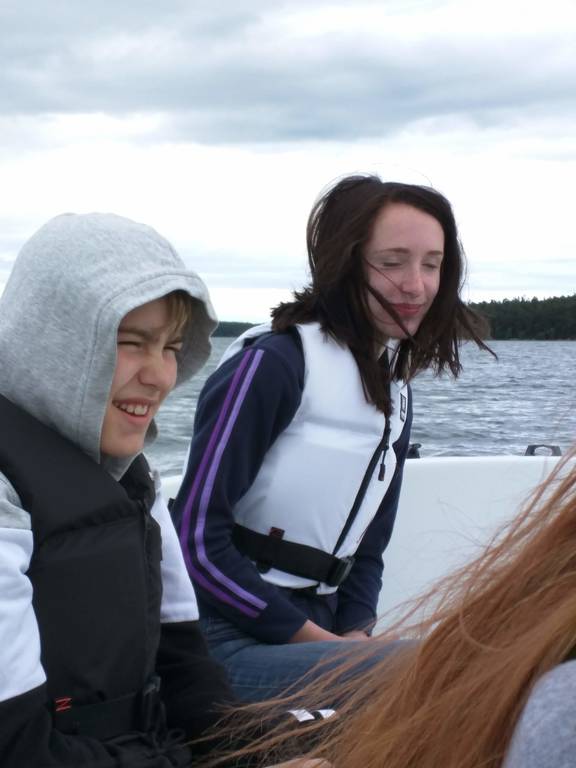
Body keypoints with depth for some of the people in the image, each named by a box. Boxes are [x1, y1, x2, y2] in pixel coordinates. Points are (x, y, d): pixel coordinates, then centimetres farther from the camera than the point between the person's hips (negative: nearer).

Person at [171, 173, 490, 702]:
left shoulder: (396, 396, 12)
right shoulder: (272, 364, -12)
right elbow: (198, 536, -16)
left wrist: (355, 633, -4)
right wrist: (317, 639, -14)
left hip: (313, 633, 8)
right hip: (225, 639, -8)